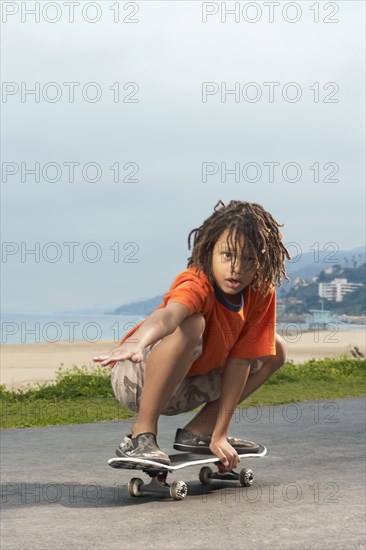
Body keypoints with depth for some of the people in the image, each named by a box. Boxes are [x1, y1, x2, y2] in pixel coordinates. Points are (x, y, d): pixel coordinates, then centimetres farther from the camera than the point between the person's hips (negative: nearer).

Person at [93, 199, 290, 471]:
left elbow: (240, 362, -10)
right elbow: (168, 315, -50)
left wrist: (220, 436, -13)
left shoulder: (262, 293, -10)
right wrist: (137, 343, -73)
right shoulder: (197, 284, -27)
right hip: (136, 375, -7)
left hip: (185, 388, 7)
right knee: (190, 325, -35)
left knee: (275, 349, 6)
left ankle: (200, 431, 6)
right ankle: (141, 436, -24)